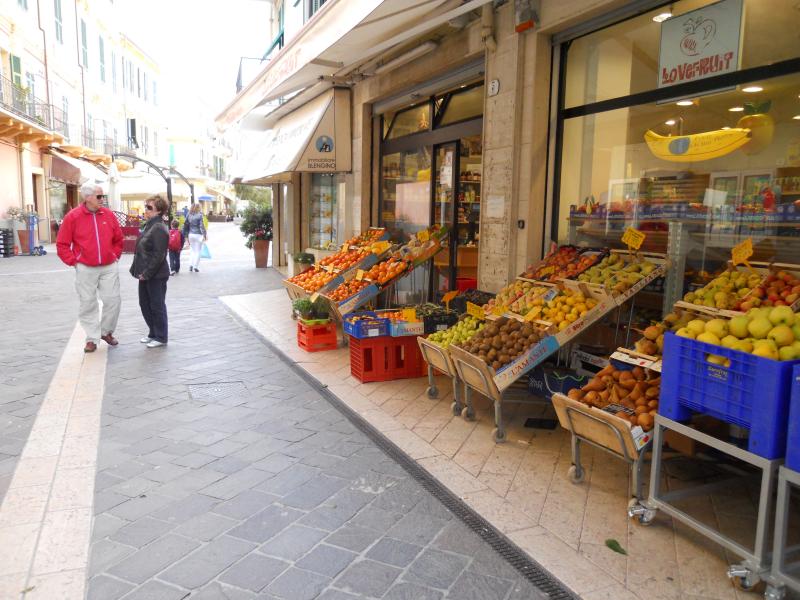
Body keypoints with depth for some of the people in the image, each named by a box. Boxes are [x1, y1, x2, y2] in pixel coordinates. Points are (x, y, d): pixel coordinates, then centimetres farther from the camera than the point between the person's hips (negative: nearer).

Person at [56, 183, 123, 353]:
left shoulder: (108, 215, 2)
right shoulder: (73, 217, -6)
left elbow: (118, 239, 14)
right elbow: (62, 244, -2)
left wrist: (115, 256, 8)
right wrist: (74, 262, -6)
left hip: (109, 267, 2)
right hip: (86, 269, -2)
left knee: (113, 300, 3)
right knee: (88, 304, 4)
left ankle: (106, 332, 24)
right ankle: (92, 338, 14)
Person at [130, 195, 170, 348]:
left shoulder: (159, 228, -18)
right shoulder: (149, 225, 12)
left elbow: (158, 255, -22)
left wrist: (147, 273, -19)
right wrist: (139, 270, 13)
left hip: (156, 276, -10)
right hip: (146, 274, 10)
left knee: (157, 306, 2)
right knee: (145, 304, 17)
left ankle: (161, 337, 14)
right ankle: (153, 333, 30)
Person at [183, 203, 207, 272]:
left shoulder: (189, 215, 5)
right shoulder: (199, 215, -10)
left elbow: (185, 225, 7)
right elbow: (201, 226, -14)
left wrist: (185, 235, 13)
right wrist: (204, 235, -11)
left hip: (191, 235, 5)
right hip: (198, 235, -5)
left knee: (192, 250, 18)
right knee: (198, 251, 5)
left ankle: (190, 265, 9)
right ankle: (195, 266, 4)